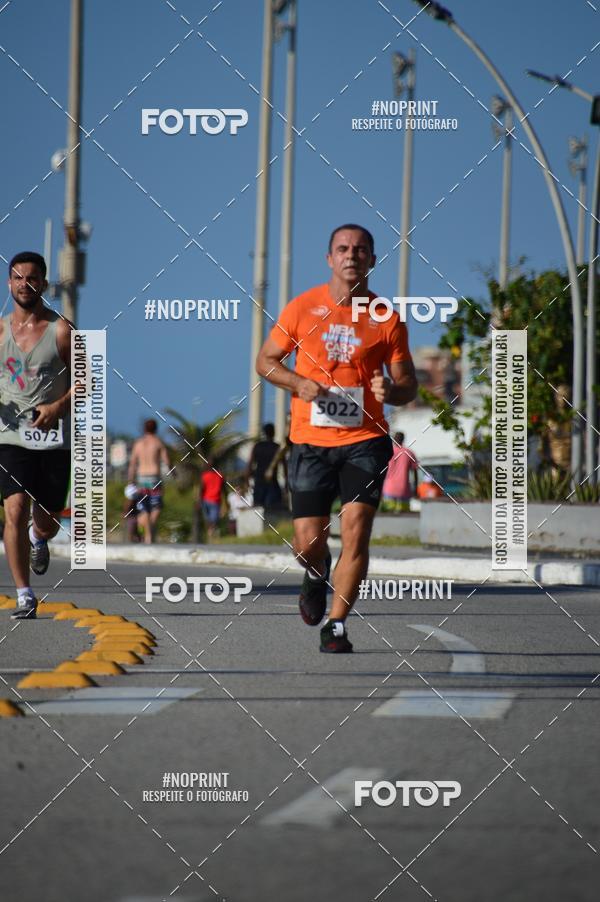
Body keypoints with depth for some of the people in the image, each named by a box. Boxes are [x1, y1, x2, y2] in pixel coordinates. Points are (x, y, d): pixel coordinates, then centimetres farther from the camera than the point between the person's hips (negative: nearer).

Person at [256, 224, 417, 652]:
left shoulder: (387, 318, 2)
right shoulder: (303, 308, 2)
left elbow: (408, 384, 7)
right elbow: (266, 360, 9)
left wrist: (391, 390, -17)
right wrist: (299, 383, -10)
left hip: (365, 440, 0)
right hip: (310, 440, 0)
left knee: (356, 529, -14)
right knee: (308, 543, -2)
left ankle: (336, 625, -4)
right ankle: (317, 574, 35)